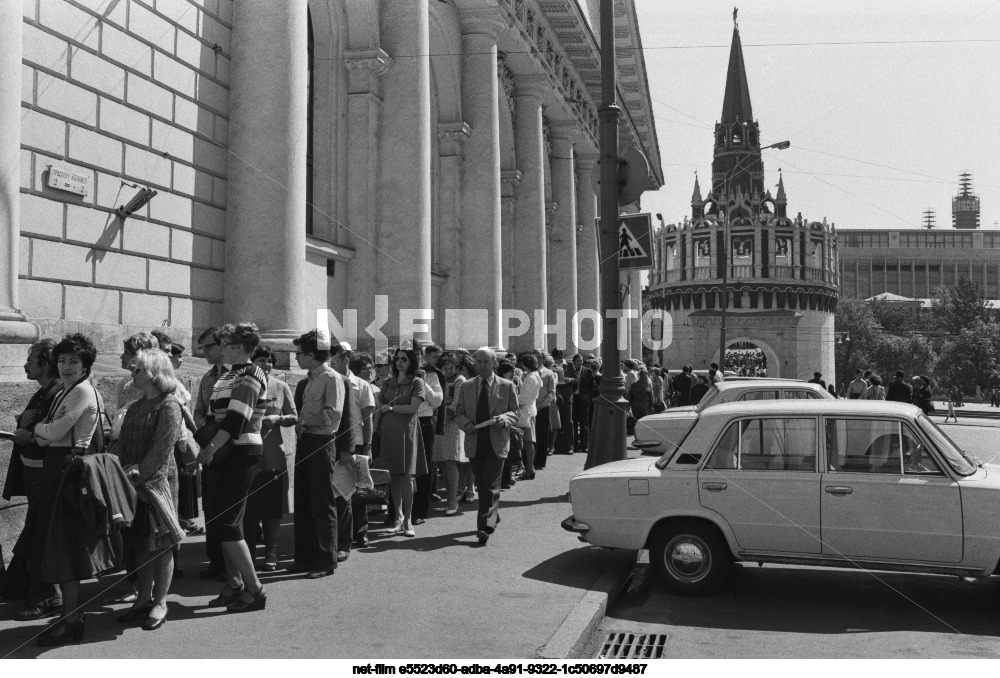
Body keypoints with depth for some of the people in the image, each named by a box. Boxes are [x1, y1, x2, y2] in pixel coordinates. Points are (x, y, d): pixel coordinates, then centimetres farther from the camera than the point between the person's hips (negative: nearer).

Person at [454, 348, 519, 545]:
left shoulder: (507, 386, 4)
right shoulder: (466, 387, 10)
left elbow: (515, 412, 5)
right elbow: (458, 414, 11)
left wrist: (504, 419, -16)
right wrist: (466, 424, -11)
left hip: (496, 443, -3)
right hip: (474, 443, 3)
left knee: (491, 485, -10)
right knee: (481, 485, 12)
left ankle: (485, 526, -13)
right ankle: (493, 517, 31)